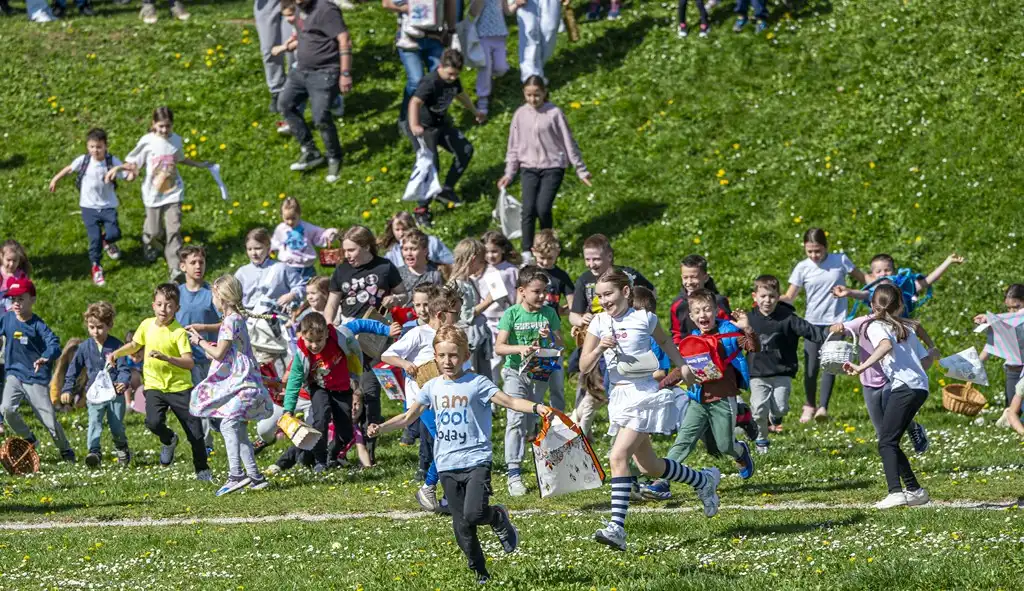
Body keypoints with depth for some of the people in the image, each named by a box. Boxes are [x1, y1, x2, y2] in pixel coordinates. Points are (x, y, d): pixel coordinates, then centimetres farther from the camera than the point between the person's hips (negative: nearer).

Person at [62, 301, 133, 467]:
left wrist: (123, 382, -27)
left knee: (117, 427, 6)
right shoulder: (85, 348, 3)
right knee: (94, 422, -19)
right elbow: (73, 370, 11)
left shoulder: (116, 345, -4)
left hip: (115, 393, -1)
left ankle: (122, 448, 34)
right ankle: (94, 452, -30)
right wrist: (67, 390, 5)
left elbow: (124, 368, -7)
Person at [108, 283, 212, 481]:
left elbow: (189, 363, -23)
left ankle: (202, 470, 21)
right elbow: (134, 345, 22)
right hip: (154, 385, 3)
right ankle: (169, 441, 13)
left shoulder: (179, 332, -13)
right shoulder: (147, 325, 2)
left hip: (179, 385, -3)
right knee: (153, 422, -23)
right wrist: (116, 354, 7)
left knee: (195, 431, 0)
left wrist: (165, 357, -35)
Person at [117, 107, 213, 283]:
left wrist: (199, 165, 27)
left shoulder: (176, 140, -1)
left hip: (173, 193, 2)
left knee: (174, 230, -9)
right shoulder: (147, 142, -12)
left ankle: (176, 271, -8)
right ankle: (148, 244, 48)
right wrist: (118, 168, -24)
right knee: (155, 231, 9)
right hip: (154, 194, -1)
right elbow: (133, 163, -6)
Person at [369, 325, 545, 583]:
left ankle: (499, 517, 11)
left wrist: (536, 407, -32)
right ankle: (480, 573, 20)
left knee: (474, 514, -23)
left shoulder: (476, 384, -7)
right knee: (461, 527, 6)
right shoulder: (433, 387, 8)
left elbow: (509, 401, -15)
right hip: (447, 465, 5)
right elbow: (409, 416, 15)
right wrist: (381, 428, 2)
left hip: (476, 461, -5)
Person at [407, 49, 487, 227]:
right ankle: (421, 211, -8)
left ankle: (446, 191, 28)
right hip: (424, 127, -9)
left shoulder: (453, 80, -5)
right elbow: (415, 102, -47)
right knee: (431, 166, -18)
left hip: (442, 123, 9)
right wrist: (414, 125, -65)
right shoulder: (430, 83, -31)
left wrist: (476, 112, 35)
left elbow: (461, 95, 18)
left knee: (465, 150, 12)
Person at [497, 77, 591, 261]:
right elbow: (514, 146, 12)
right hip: (529, 168, 3)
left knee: (543, 209, -13)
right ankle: (526, 252, -4)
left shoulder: (554, 113, -6)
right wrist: (509, 173, 10)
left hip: (552, 168, -3)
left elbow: (569, 142, -1)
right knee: (528, 210, -10)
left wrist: (581, 170, 2)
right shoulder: (521, 114, 3)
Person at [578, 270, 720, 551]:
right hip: (620, 398, 6)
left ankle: (617, 527, -25)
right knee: (649, 466, 13)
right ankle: (704, 480, 37)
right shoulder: (599, 323, 3)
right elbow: (584, 367, 1)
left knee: (619, 456, -20)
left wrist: (681, 366, 13)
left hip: (645, 394, -6)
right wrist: (599, 349, -16)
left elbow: (664, 341, 17)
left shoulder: (644, 318, -5)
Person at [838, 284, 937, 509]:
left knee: (886, 442, -8)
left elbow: (887, 345, -21)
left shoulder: (875, 326, 3)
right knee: (891, 442, 16)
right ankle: (914, 490, 16)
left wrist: (862, 367, -26)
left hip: (904, 386, -7)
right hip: (921, 387, 7)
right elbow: (925, 362, 22)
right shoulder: (906, 328, 23)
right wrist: (933, 354, 46)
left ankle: (896, 492, -24)